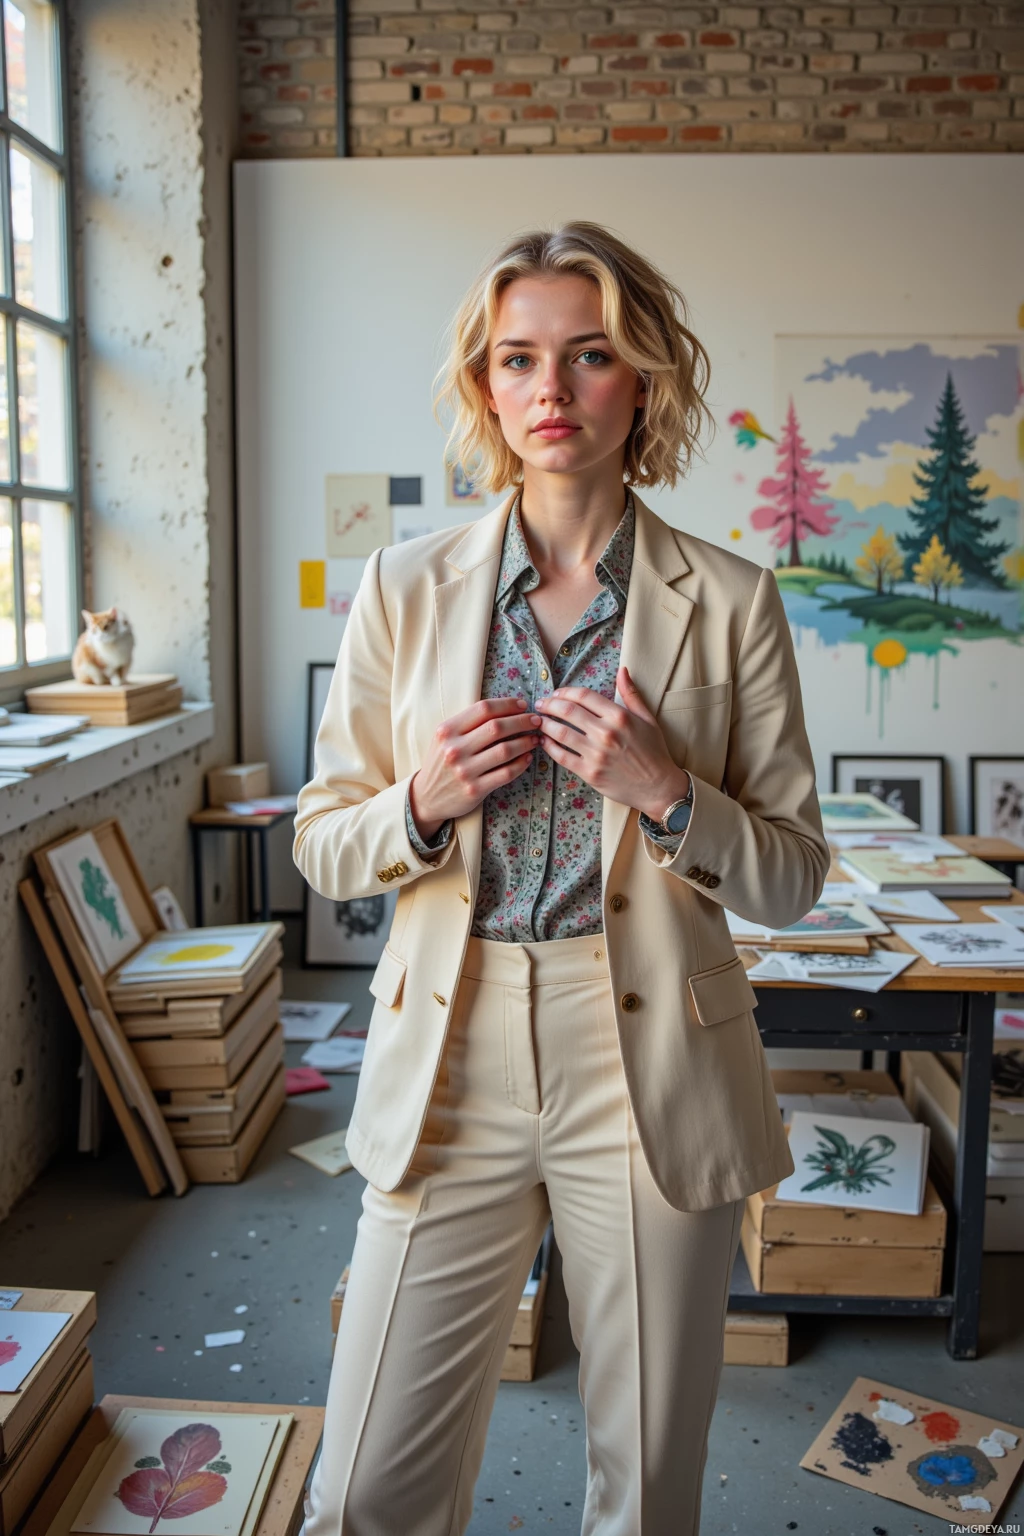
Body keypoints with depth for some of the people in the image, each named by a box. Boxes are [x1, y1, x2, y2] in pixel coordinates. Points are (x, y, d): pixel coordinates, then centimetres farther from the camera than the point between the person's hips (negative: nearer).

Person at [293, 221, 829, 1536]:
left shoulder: (729, 602, 0)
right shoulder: (404, 589, 2)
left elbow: (792, 880, 2)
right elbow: (321, 846, 7)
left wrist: (670, 795, -16)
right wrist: (421, 802, -14)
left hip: (651, 1074, 0)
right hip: (451, 1063, 1)